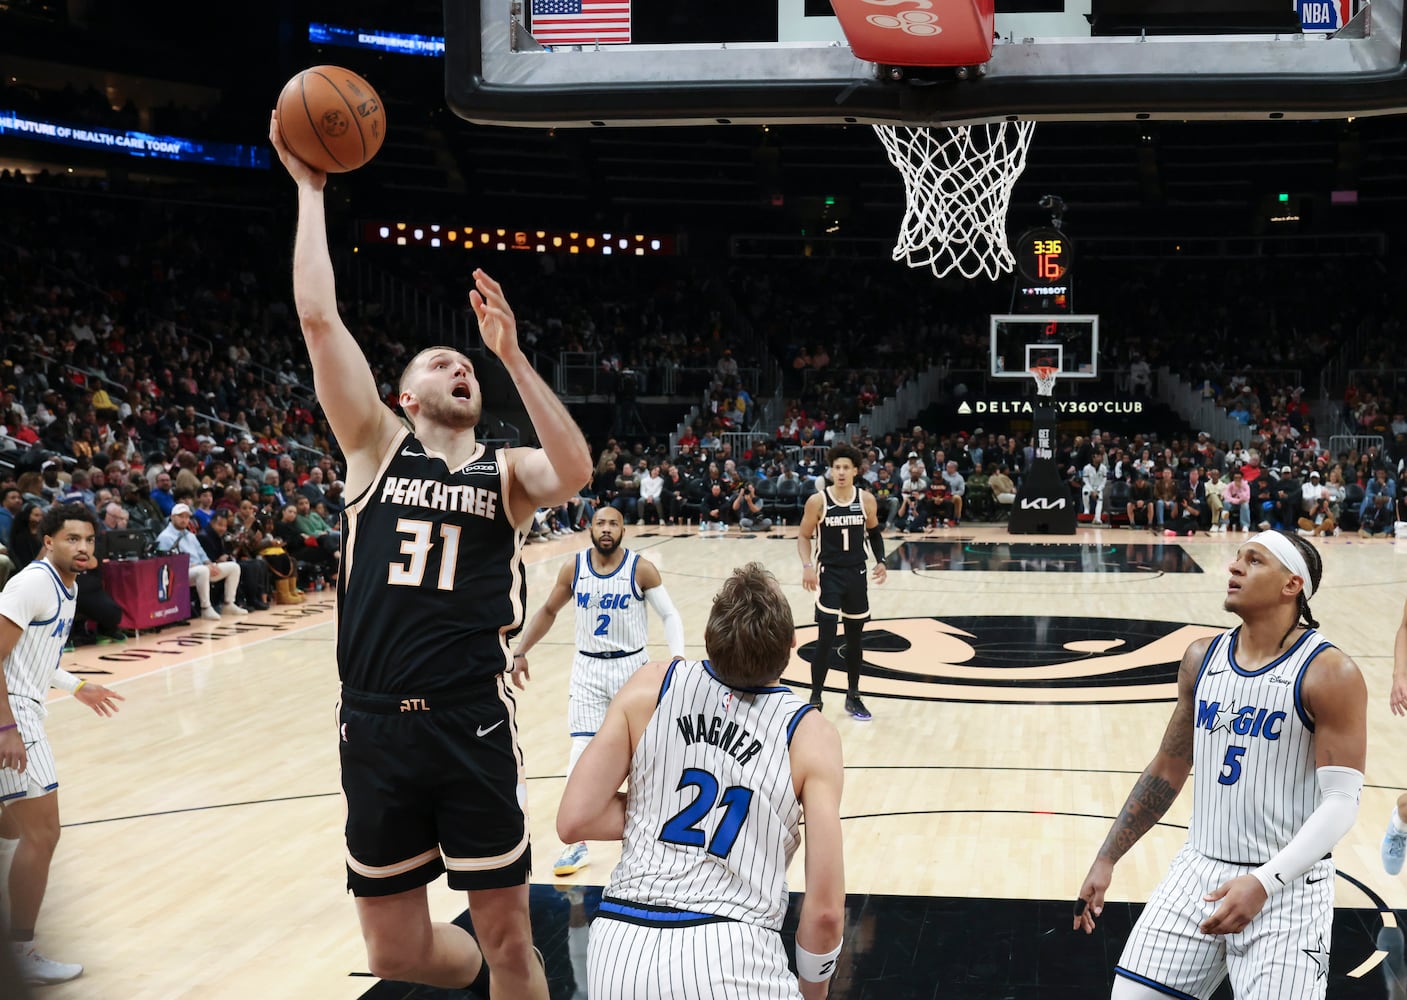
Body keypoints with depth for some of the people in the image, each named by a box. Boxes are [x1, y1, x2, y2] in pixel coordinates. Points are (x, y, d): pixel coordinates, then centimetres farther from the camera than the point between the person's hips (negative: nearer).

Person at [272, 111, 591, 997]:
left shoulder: (506, 471, 6)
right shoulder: (378, 447, 7)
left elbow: (575, 473, -18)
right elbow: (318, 318, -2)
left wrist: (513, 356, -18)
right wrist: (310, 190, -1)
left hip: (475, 723, -1)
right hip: (376, 725, 1)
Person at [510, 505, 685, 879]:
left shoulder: (641, 569, -12)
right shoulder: (573, 568, -4)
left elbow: (670, 615, -8)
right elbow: (548, 611, 9)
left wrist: (677, 656, -23)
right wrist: (520, 651, 4)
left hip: (631, 666, -1)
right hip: (588, 668, 1)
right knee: (582, 752, -6)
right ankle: (577, 844, -1)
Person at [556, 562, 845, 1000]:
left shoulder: (651, 686, 5)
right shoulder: (810, 735, 0)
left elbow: (574, 820, 2)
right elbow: (826, 910, -3)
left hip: (618, 950, 4)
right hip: (731, 955, -3)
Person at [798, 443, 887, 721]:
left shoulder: (866, 500, -3)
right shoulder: (817, 501, -11)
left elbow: (874, 532, 13)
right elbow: (804, 536, -2)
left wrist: (880, 561, 0)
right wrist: (807, 566, -16)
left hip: (856, 575, 3)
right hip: (828, 574, -3)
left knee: (854, 638, 12)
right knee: (826, 639, -9)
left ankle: (853, 697, 25)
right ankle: (815, 699, 2)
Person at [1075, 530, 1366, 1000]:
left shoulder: (1329, 674, -12)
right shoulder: (1202, 658, 5)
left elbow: (1341, 802, -15)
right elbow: (1168, 769, 14)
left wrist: (1264, 882, -26)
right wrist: (1106, 859, 12)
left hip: (1287, 885, -5)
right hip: (1199, 870, 5)